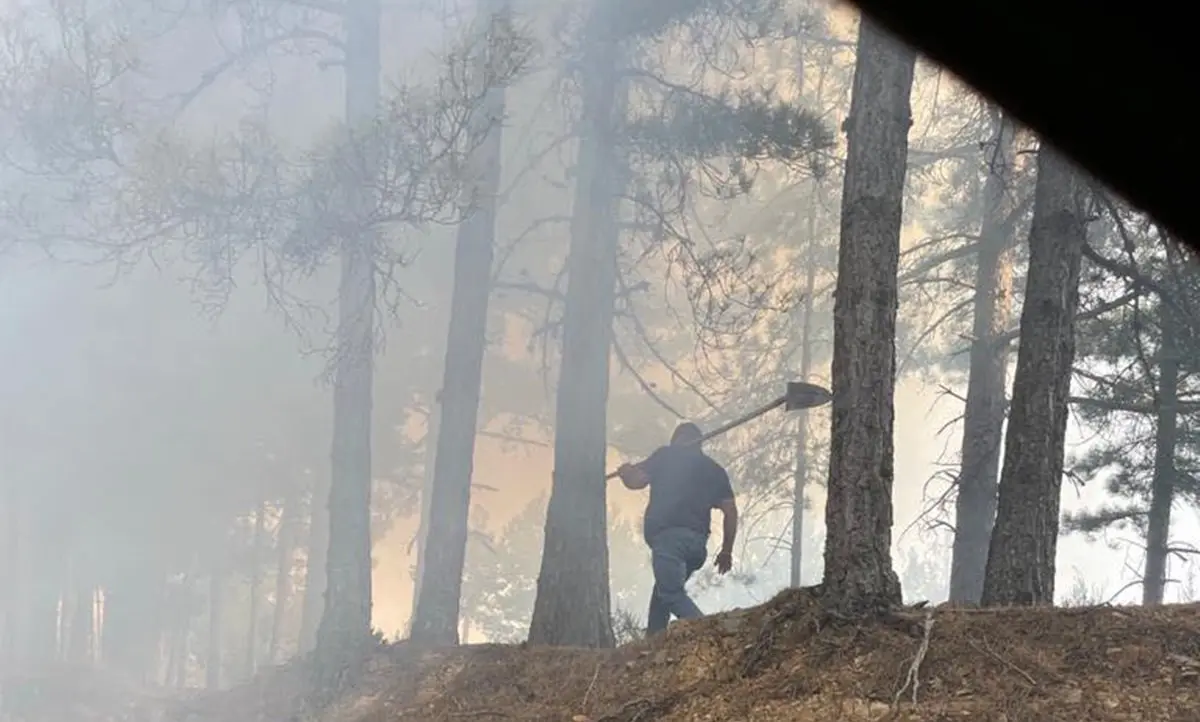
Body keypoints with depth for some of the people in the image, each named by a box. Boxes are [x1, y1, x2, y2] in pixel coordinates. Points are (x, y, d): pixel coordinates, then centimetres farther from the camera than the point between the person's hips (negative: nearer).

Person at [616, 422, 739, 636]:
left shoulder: (665, 455, 11)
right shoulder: (714, 469, 21)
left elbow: (636, 481, 2)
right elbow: (731, 511, 13)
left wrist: (625, 472, 25)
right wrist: (726, 551, 19)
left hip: (667, 536, -6)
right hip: (697, 542, 6)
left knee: (672, 594, -11)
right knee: (664, 590, 20)